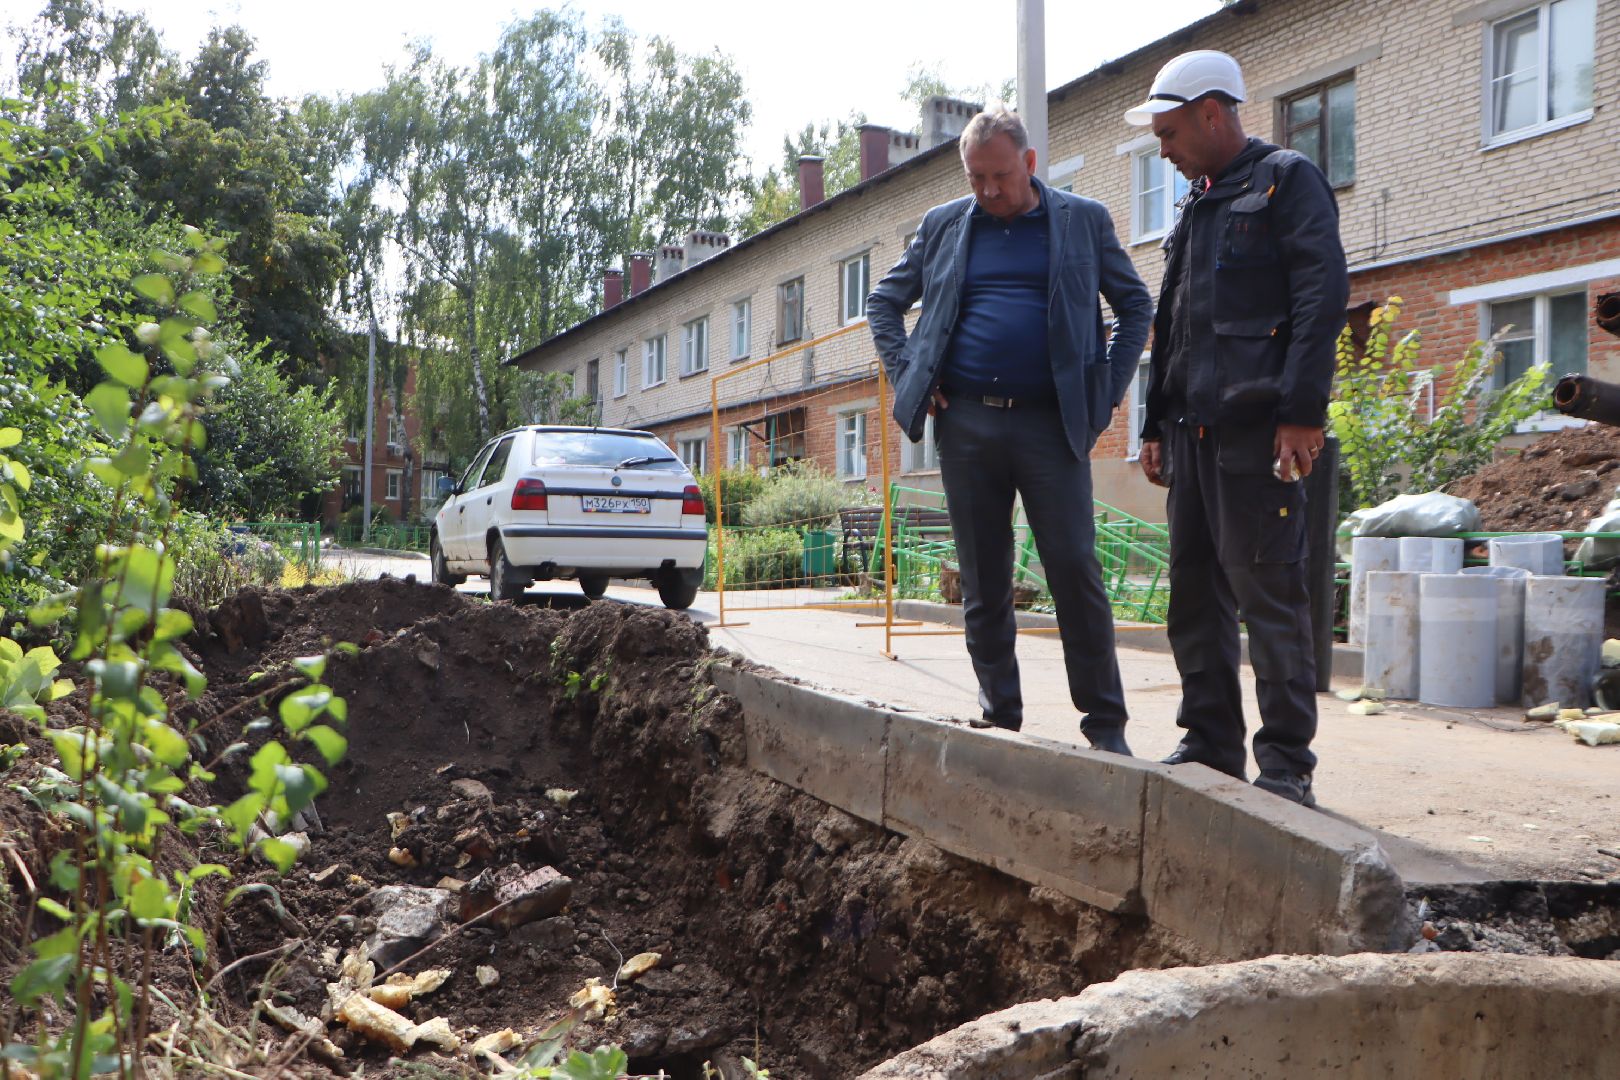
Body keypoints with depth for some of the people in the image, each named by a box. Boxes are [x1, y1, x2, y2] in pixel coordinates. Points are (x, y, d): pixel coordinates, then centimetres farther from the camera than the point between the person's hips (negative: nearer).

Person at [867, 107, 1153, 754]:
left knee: (1075, 571, -7)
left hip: (1052, 422, -2)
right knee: (982, 583, 6)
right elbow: (884, 303, 19)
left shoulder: (1083, 221, 9)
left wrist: (1107, 393, 2)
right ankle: (999, 718, 16)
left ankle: (1105, 723, 4)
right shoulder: (943, 226, 14)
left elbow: (1136, 306, 13)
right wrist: (909, 377, 6)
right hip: (966, 424, 2)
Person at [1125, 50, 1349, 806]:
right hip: (1193, 426, 8)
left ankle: (1285, 765, 1)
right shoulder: (1195, 207, 24)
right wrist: (1156, 425, 17)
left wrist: (1303, 411, -19)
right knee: (1196, 593, 8)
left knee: (1268, 590, -7)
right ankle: (1211, 744, 18)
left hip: (1256, 426, -8)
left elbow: (1323, 295, -10)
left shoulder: (1287, 179, 1)